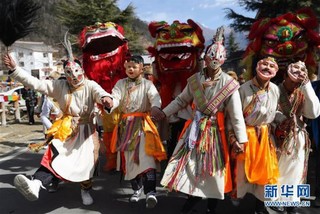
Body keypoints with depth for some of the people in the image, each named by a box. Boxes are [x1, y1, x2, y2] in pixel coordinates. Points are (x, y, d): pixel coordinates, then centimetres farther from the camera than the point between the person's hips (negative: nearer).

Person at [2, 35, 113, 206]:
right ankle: (36, 184, -40)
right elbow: (35, 83, -1)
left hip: (85, 129, -1)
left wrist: (105, 97, -53)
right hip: (66, 129, 1)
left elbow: (99, 92, -26)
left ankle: (85, 190, 14)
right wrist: (14, 69, -11)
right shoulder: (59, 86, 4)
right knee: (55, 154, -20)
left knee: (86, 158, -10)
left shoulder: (90, 85, -3)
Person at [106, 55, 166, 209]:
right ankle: (137, 188, 25)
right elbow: (115, 97, -7)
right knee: (128, 157, 9)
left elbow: (155, 97, -16)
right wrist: (109, 102, -32)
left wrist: (155, 107, -40)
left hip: (142, 123, -3)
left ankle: (150, 192, -19)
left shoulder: (147, 84, 2)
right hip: (126, 124, 3)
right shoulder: (121, 83, 9)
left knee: (146, 156, -17)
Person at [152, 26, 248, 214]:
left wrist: (241, 138, -16)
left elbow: (236, 114, -13)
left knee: (213, 172, 7)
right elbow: (181, 100, 12)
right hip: (196, 129, 3)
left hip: (215, 131, -3)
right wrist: (164, 112, 11)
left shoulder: (229, 83, -12)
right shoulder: (194, 79, -1)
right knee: (192, 167, 10)